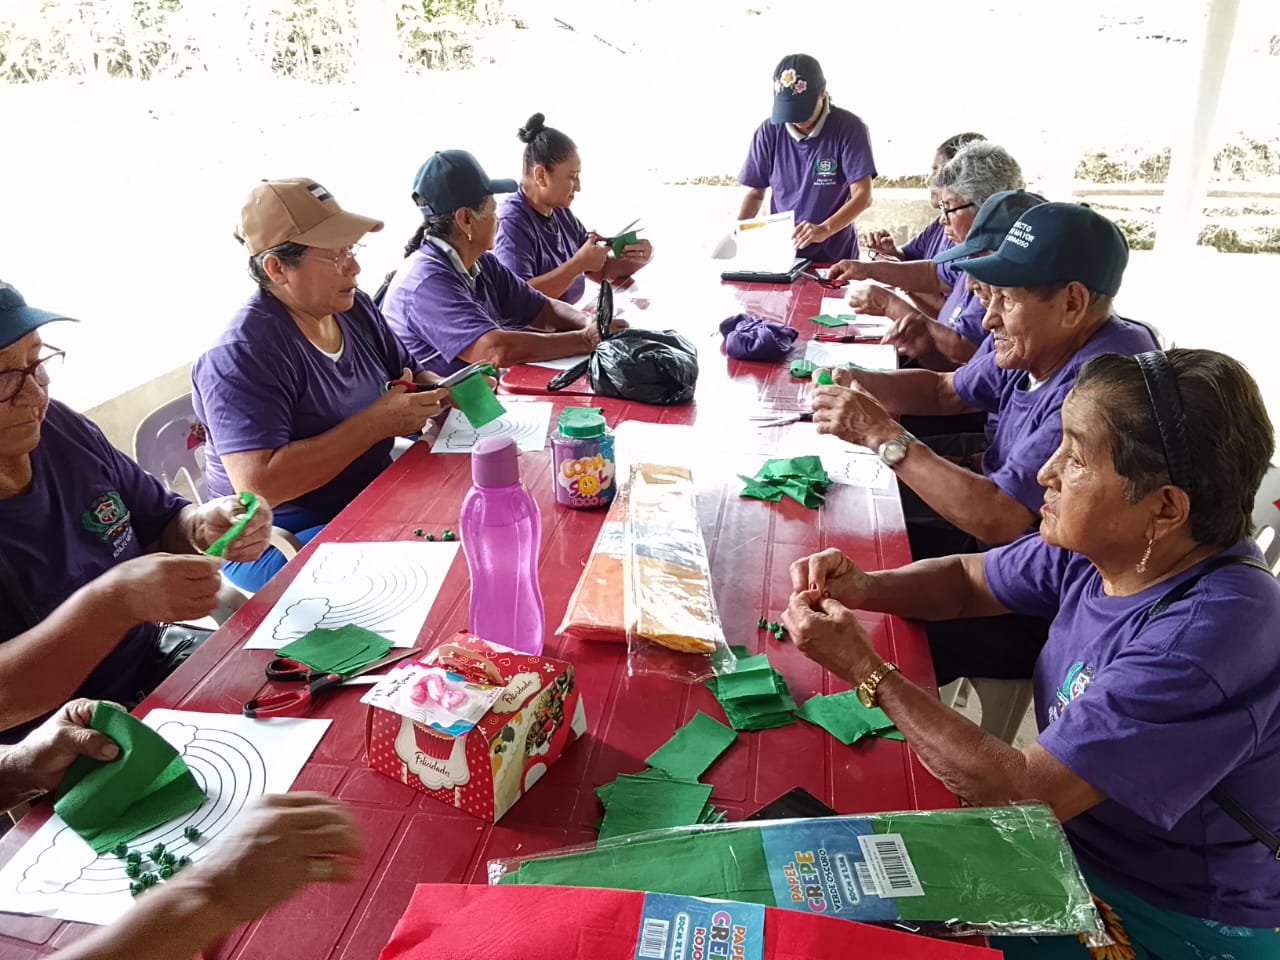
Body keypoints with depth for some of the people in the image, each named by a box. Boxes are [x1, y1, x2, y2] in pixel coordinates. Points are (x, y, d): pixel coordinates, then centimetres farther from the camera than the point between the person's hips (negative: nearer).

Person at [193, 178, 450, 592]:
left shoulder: (355, 307, 4)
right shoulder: (243, 354, -19)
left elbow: (412, 376, 17)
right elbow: (258, 485, -27)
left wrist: (448, 392, -8)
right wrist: (377, 424, -25)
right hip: (280, 541, -8)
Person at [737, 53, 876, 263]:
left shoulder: (849, 128, -7)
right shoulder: (768, 132, 0)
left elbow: (862, 195, -12)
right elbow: (755, 193, 9)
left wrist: (824, 229, -29)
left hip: (835, 256, -3)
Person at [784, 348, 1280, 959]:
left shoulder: (1209, 636, -33)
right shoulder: (1107, 544, -11)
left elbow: (1025, 794, -31)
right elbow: (965, 578, 5)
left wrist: (866, 670, -25)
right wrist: (861, 588, -14)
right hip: (1074, 834, 6)